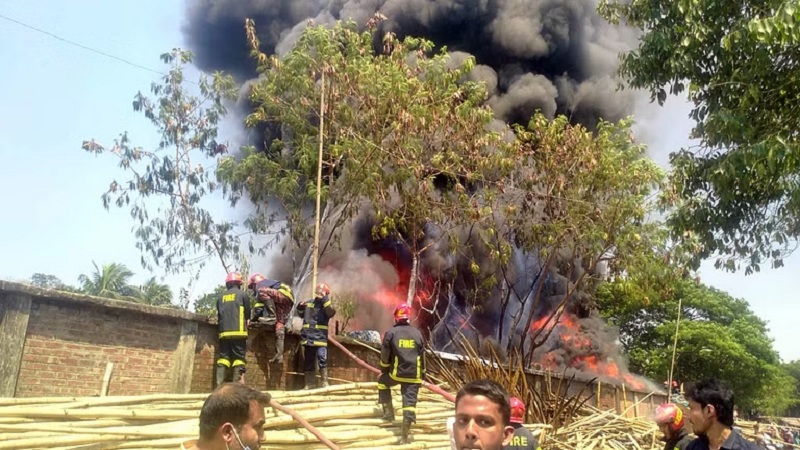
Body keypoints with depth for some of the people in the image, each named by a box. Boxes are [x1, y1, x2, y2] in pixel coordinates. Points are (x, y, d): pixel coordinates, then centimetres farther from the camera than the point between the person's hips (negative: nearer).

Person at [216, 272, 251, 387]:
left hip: (224, 331, 4)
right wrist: (247, 323, 27)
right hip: (238, 331, -4)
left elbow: (218, 315, 19)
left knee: (223, 357, 4)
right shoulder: (242, 294, 5)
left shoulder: (221, 297, 16)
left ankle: (219, 384, -6)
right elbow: (248, 313, 8)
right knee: (239, 357, -3)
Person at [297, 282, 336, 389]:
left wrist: (325, 300, -25)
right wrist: (300, 307, 8)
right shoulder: (309, 303, 14)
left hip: (320, 337, -5)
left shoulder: (326, 305, 2)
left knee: (322, 360, -17)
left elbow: (331, 312, -20)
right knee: (309, 361, 10)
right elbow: (301, 314, 28)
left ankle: (325, 382, -9)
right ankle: (309, 383, 18)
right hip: (308, 336, 5)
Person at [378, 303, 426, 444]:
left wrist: (384, 369, 18)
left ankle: (389, 412, 24)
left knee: (382, 382, 28)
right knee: (410, 401, 2)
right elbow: (422, 356, 13)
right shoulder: (417, 333, 8)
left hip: (396, 373, -2)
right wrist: (422, 374, 22)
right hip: (414, 375, 2)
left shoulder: (391, 332, -2)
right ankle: (404, 436, -1)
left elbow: (385, 355, 1)